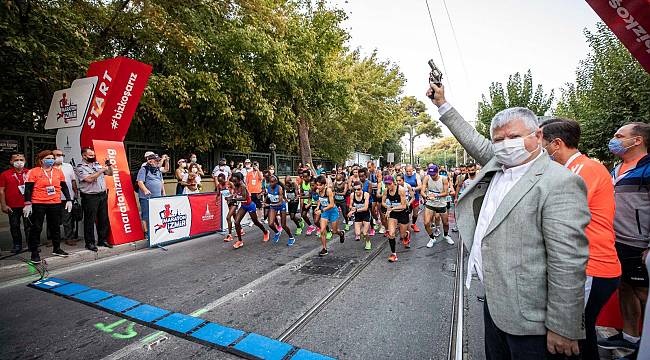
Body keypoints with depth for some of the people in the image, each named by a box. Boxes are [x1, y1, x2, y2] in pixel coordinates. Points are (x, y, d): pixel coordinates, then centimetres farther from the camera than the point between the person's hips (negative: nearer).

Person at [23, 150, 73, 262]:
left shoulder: (58, 172, 8)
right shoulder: (34, 172, -3)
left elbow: (64, 187, 14)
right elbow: (28, 189, -5)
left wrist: (68, 200, 8)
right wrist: (27, 204, -11)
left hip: (55, 204, 4)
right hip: (38, 204, -3)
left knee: (56, 227, 12)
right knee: (36, 228, 4)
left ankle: (56, 248, 24)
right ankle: (34, 252, 13)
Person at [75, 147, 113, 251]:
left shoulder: (98, 164, 12)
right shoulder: (80, 167, -5)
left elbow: (110, 174, 18)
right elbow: (89, 179, -19)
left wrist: (109, 166, 0)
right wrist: (102, 170, -17)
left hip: (103, 195, 6)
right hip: (90, 197, -5)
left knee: (104, 219, 9)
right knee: (90, 221, 2)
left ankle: (103, 240, 20)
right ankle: (89, 242, 13)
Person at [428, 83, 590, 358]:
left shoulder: (560, 183, -19)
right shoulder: (498, 166, 3)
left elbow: (568, 264, -21)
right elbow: (474, 140, 18)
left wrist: (563, 330, -17)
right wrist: (442, 104, 22)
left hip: (528, 316, -7)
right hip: (493, 300, 8)